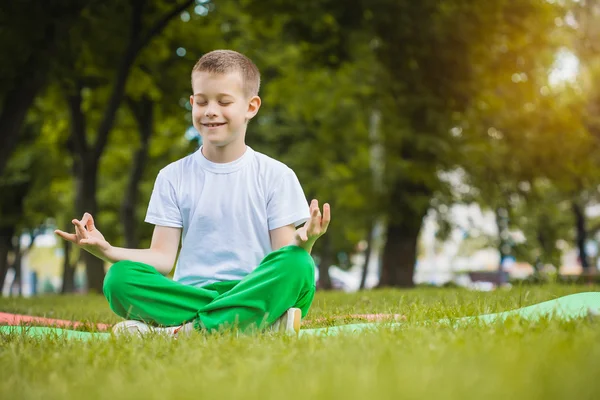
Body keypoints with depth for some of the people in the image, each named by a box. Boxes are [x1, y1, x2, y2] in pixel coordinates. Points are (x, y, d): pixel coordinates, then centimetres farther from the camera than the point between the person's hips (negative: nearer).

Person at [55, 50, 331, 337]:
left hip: (252, 292, -1)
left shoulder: (275, 175, 8)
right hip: (188, 294, 2)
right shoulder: (173, 177, 13)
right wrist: (106, 250, -11)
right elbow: (163, 258, 6)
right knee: (119, 277, -26)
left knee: (297, 266, -33)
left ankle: (179, 332, -30)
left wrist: (304, 243, -22)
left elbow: (286, 257, 2)